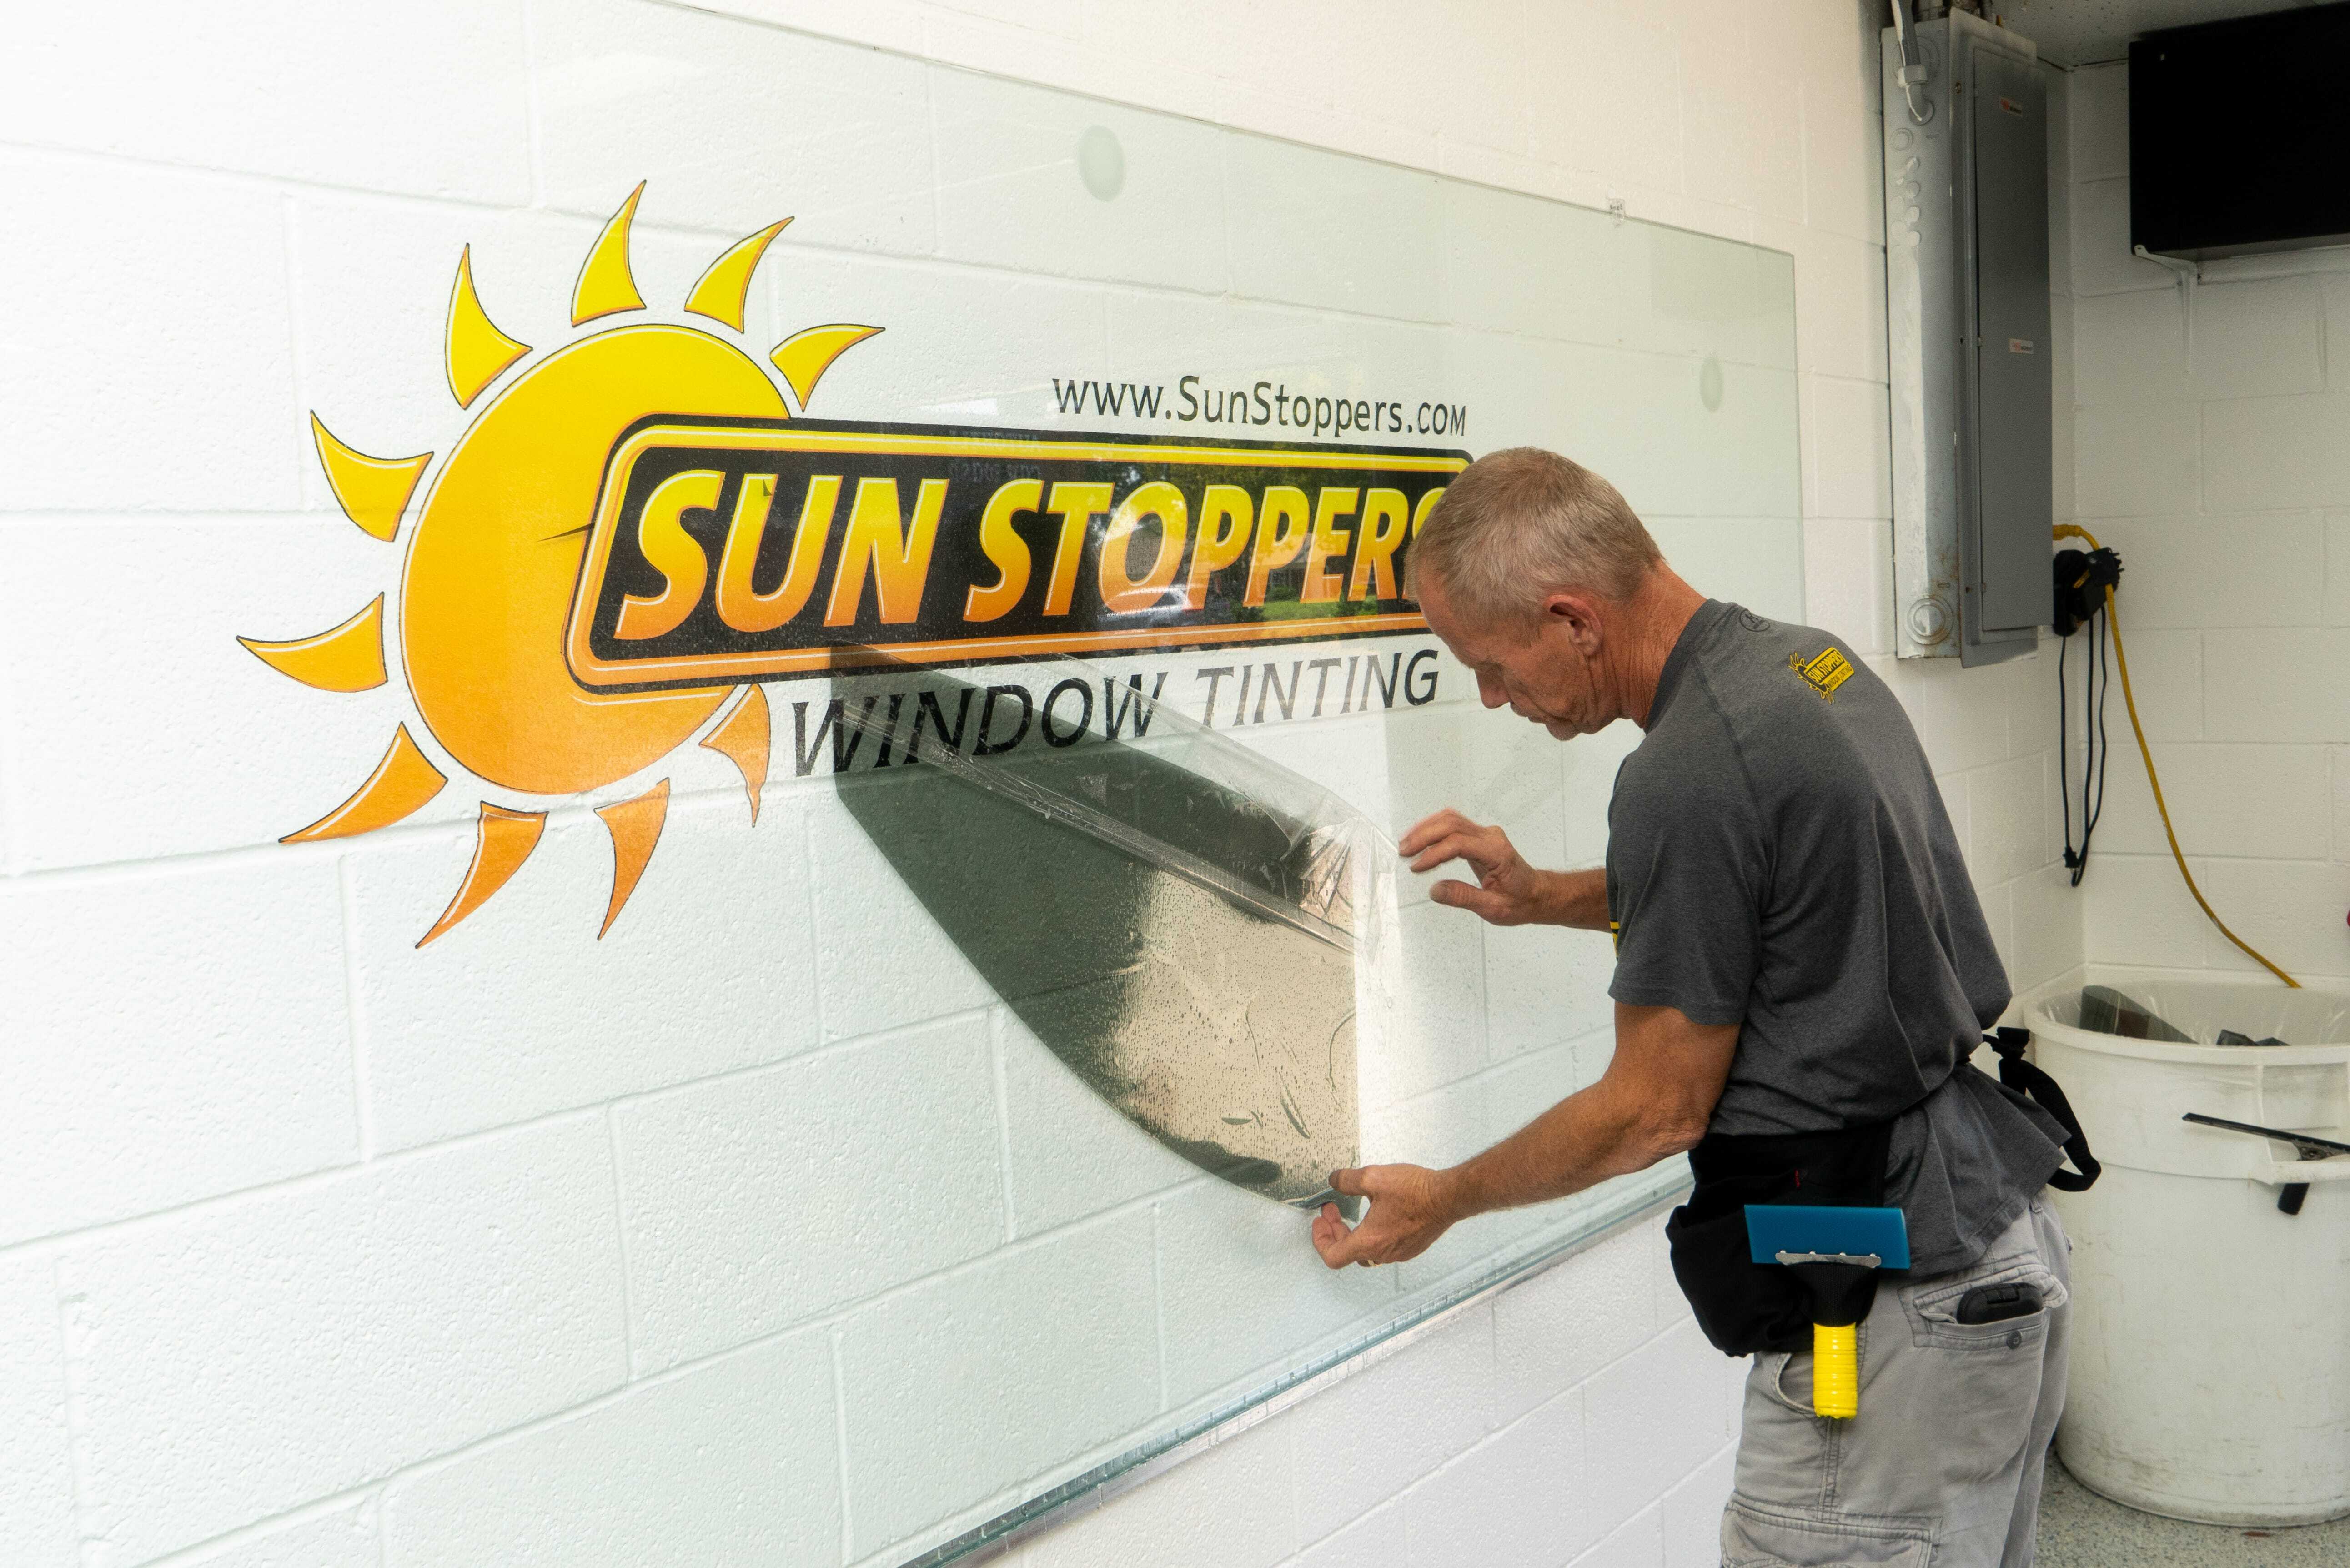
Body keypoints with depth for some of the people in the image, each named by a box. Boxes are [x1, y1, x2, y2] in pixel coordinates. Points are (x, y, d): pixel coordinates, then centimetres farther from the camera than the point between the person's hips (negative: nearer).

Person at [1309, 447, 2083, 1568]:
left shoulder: (1686, 775, -24)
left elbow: (1655, 1110, -15)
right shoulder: (1808, 661, 4)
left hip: (1890, 1318, -10)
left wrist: (1440, 1202, -1)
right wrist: (1545, 897, 13)